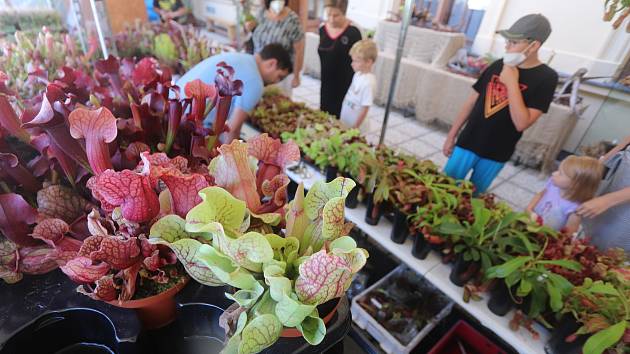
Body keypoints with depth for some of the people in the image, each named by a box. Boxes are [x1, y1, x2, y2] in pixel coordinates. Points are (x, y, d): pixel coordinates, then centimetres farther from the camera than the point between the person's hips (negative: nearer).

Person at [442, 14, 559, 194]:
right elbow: (472, 101, 5)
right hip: (467, 143, 3)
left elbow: (521, 123, -21)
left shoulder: (546, 78, -11)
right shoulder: (498, 65, 0)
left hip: (496, 154, -2)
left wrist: (512, 81, -21)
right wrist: (451, 135, 6)